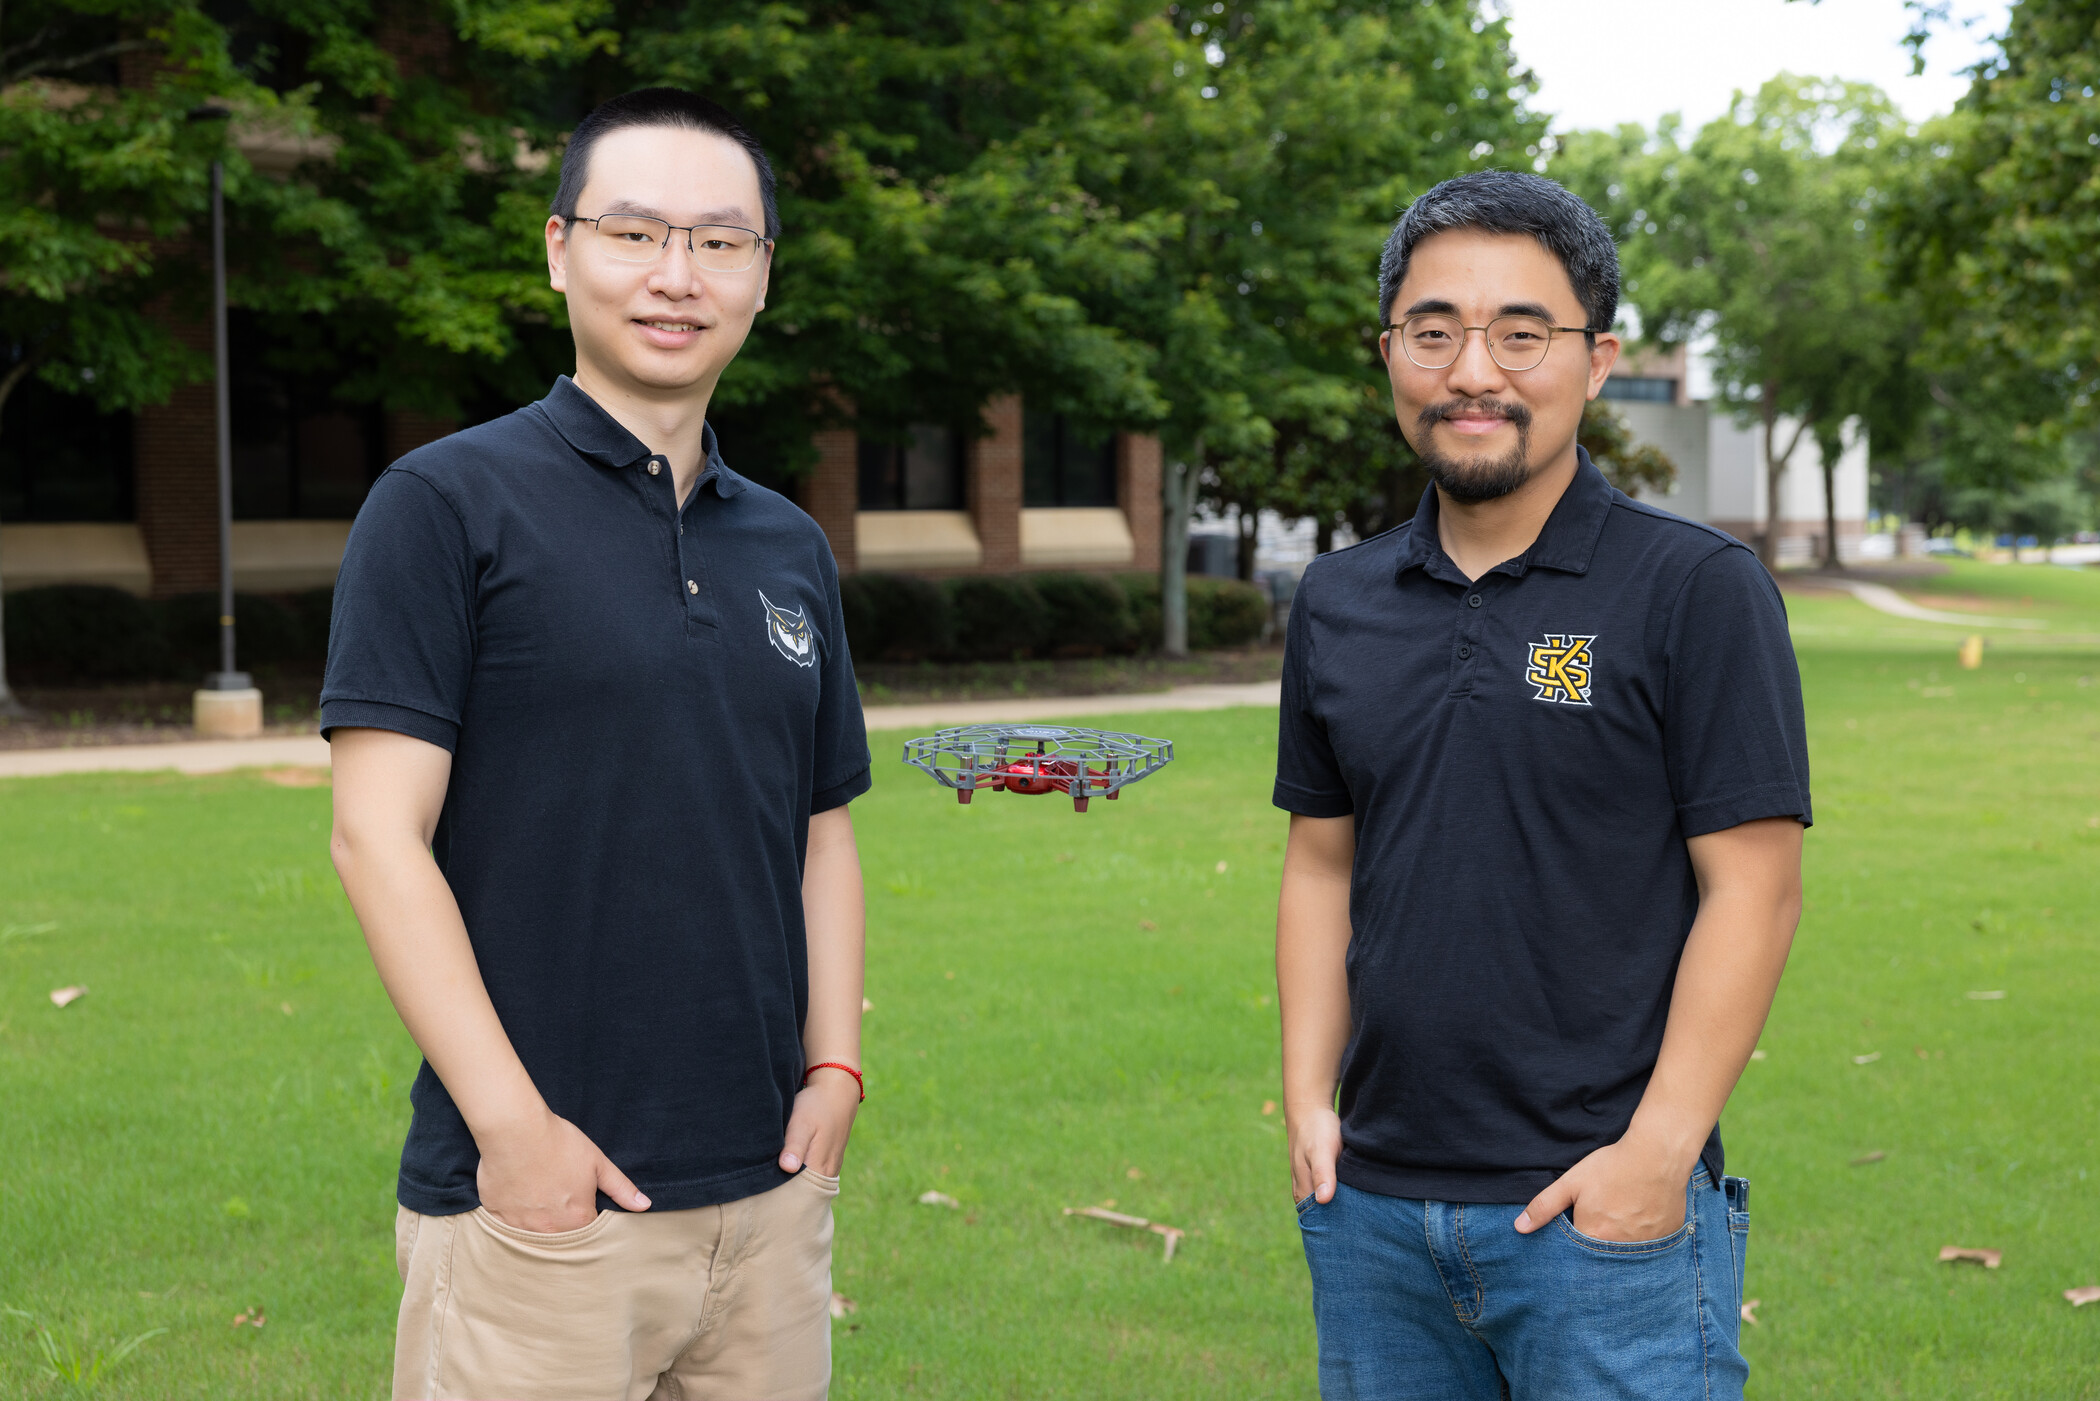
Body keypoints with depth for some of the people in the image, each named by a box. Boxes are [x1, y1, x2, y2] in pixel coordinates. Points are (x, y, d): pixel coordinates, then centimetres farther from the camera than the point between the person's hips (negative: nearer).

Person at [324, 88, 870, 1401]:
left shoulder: (791, 549, 13)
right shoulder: (448, 503, -4)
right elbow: (379, 833, -10)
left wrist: (834, 1068, 5)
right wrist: (512, 1125, -14)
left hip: (767, 1193, 5)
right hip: (538, 1197, -5)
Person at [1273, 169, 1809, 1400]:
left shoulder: (1698, 590, -6)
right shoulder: (1340, 603, 9)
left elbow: (1752, 890, -10)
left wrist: (1658, 1153, -15)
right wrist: (1309, 1098, 5)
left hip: (1604, 1208, -5)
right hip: (1371, 1207, 5)